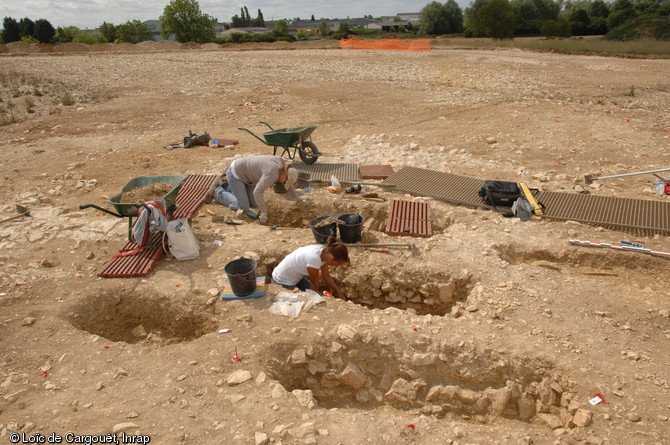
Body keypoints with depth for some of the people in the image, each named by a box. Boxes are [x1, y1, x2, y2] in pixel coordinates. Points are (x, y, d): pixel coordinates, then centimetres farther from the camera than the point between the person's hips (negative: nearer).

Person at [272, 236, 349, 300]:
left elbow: (326, 275, 2)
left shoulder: (325, 251, -13)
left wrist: (339, 292, 3)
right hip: (282, 282, -8)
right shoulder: (314, 258, -37)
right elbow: (315, 283, -19)